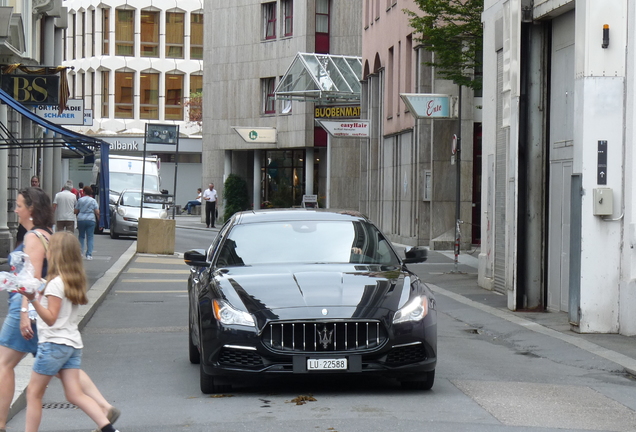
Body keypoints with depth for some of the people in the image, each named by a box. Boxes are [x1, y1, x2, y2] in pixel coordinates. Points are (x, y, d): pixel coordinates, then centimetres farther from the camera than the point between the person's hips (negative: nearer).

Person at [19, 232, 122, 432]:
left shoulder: (55, 283, -14)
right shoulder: (75, 281, 12)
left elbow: (50, 318, -18)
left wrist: (33, 299, -28)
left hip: (53, 344, -8)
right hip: (73, 344, 8)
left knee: (33, 393, 4)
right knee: (75, 394, 3)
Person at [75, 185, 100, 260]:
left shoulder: (80, 200, 2)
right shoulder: (93, 200, 1)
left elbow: (76, 211, 7)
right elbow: (97, 212, -3)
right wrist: (98, 219, 13)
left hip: (81, 219, 1)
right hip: (91, 220, -1)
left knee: (81, 236, 15)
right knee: (90, 237, 1)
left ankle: (80, 252, 9)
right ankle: (89, 254, -5)